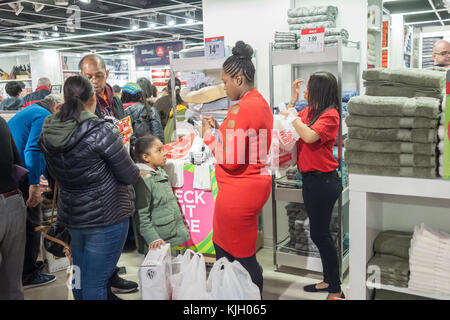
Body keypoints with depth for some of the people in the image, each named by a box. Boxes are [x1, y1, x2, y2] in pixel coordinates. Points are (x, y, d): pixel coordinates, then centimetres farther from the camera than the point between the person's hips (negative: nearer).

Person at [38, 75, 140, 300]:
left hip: (70, 214, 7)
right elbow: (128, 176, -14)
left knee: (80, 277, 23)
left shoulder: (48, 132, -1)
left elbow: (54, 172, 12)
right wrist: (136, 170, 7)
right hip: (105, 216, -6)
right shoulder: (102, 131, -20)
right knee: (95, 283, 3)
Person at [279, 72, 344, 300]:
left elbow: (309, 136, -28)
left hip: (323, 181, -9)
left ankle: (336, 291, 11)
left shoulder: (330, 114, -14)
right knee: (319, 232, 17)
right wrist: (293, 99, 11)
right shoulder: (309, 111, 9)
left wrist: (292, 115, -14)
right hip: (310, 179, 9)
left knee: (319, 234, -3)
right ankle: (328, 280, 32)